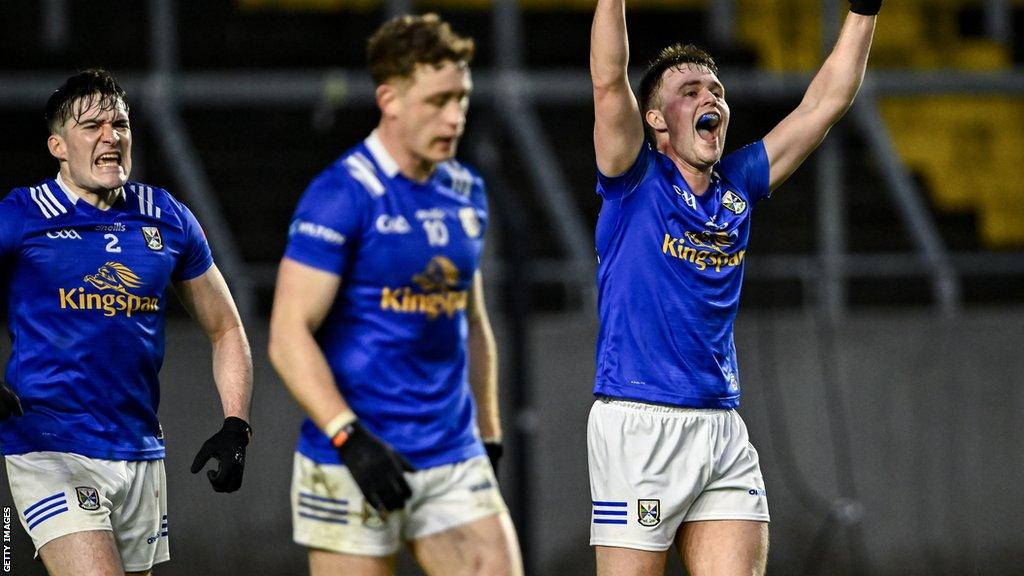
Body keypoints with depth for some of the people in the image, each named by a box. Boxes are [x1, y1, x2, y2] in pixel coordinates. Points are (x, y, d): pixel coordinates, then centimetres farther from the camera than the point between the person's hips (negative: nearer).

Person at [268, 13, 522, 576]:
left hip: (455, 461, 6)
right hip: (352, 466, -6)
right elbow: (288, 335, -15)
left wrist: (489, 436, 20)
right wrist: (350, 438, -23)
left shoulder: (465, 192, 12)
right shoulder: (341, 195, -10)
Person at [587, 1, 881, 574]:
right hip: (639, 422, -5)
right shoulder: (636, 182, 0)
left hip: (723, 428, 5)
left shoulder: (738, 186, 14)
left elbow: (827, 100, 14)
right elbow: (609, 82, -15)